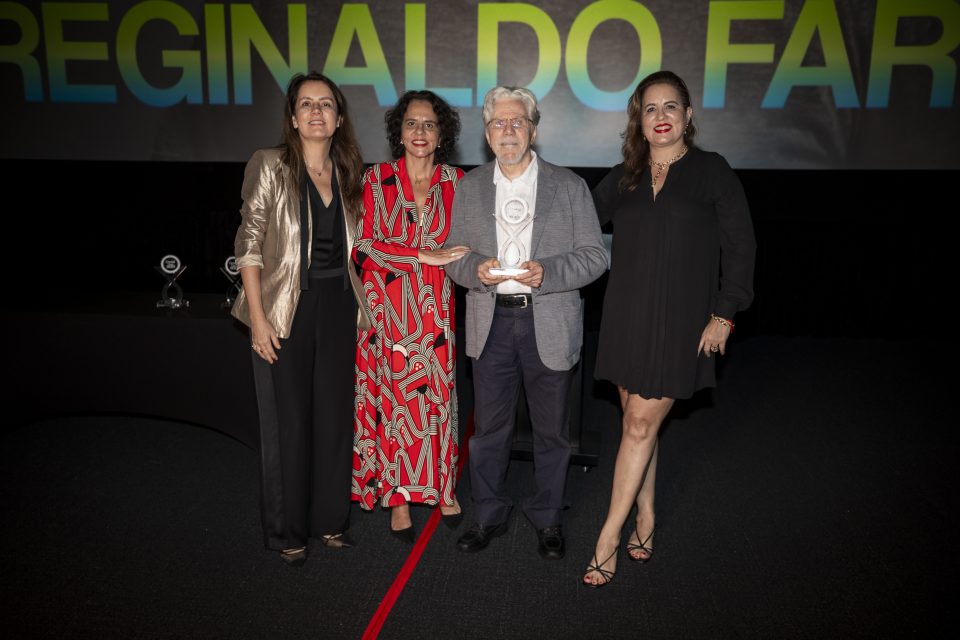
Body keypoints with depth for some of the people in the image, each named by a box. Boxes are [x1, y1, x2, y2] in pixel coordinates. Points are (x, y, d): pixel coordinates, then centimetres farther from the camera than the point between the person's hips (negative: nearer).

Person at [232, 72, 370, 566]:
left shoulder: (347, 173, 8)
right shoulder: (270, 166, -6)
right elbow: (250, 244, -8)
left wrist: (357, 304, 7)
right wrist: (257, 316, -14)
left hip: (338, 305, 5)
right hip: (286, 308, -4)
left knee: (334, 415, 12)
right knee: (287, 421, 5)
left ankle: (329, 517, 30)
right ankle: (287, 530, 23)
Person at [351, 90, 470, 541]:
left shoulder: (456, 182, 5)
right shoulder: (376, 179, 0)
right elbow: (363, 245, -9)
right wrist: (425, 255, -16)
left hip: (435, 312, 2)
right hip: (387, 311, -1)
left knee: (438, 400, 8)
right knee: (393, 401, 4)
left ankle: (442, 488, 27)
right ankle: (398, 496, 20)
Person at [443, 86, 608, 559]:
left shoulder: (569, 186, 0)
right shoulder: (469, 188, 7)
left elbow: (594, 256, -2)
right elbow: (453, 256, 8)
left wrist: (546, 272, -19)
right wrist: (475, 269, -15)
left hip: (549, 325, -1)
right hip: (490, 323, 2)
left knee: (551, 430, 11)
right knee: (489, 427, 12)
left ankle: (547, 518, 31)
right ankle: (488, 515, 31)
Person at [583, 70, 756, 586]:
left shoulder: (711, 171, -1)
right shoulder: (624, 178, 10)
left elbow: (740, 248, -1)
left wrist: (724, 314, -6)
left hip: (679, 320, -4)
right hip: (627, 316, 4)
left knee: (641, 424, -4)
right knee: (639, 421, 10)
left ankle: (608, 539, 6)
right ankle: (645, 522, 26)